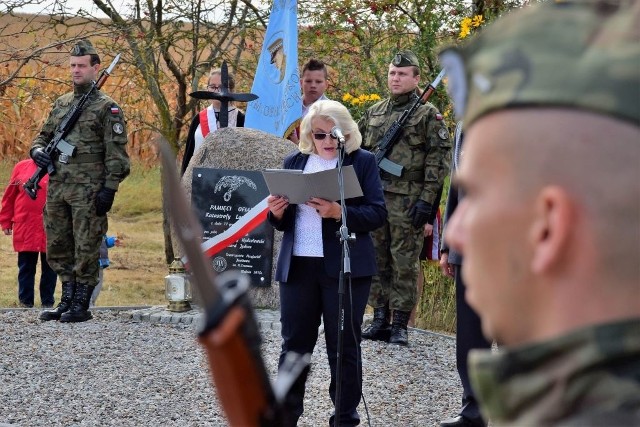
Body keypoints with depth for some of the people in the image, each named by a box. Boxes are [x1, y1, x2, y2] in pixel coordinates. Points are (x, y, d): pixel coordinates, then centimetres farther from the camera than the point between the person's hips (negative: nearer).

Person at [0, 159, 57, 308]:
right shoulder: (21, 167, 6)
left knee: (49, 267, 6)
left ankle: (48, 302, 16)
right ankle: (25, 301, 14)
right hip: (25, 228, 1)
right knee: (26, 267, 6)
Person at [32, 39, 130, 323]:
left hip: (88, 191, -7)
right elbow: (44, 135, 25)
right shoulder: (61, 104, 16)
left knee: (85, 250, -3)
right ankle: (67, 301, 20)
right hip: (56, 189, 7)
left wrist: (110, 188, -16)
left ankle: (82, 305, 4)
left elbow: (116, 153, -9)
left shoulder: (107, 108, -3)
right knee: (57, 249, 10)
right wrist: (37, 150, 2)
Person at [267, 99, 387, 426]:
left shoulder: (363, 162, 0)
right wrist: (277, 212, -9)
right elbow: (284, 220, 14)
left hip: (345, 267, -3)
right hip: (297, 265, 3)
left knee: (344, 346, 4)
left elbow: (378, 213, -8)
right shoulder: (294, 162, 11)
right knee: (294, 344, 7)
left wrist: (338, 212, -23)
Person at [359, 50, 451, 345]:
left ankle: (400, 325, 4)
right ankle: (380, 320, 15)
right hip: (373, 197, 5)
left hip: (407, 201, -5)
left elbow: (439, 160, -6)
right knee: (377, 262, 8)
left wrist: (427, 199, -13)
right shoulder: (373, 113, 16)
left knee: (404, 264, -2)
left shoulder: (428, 115, 0)